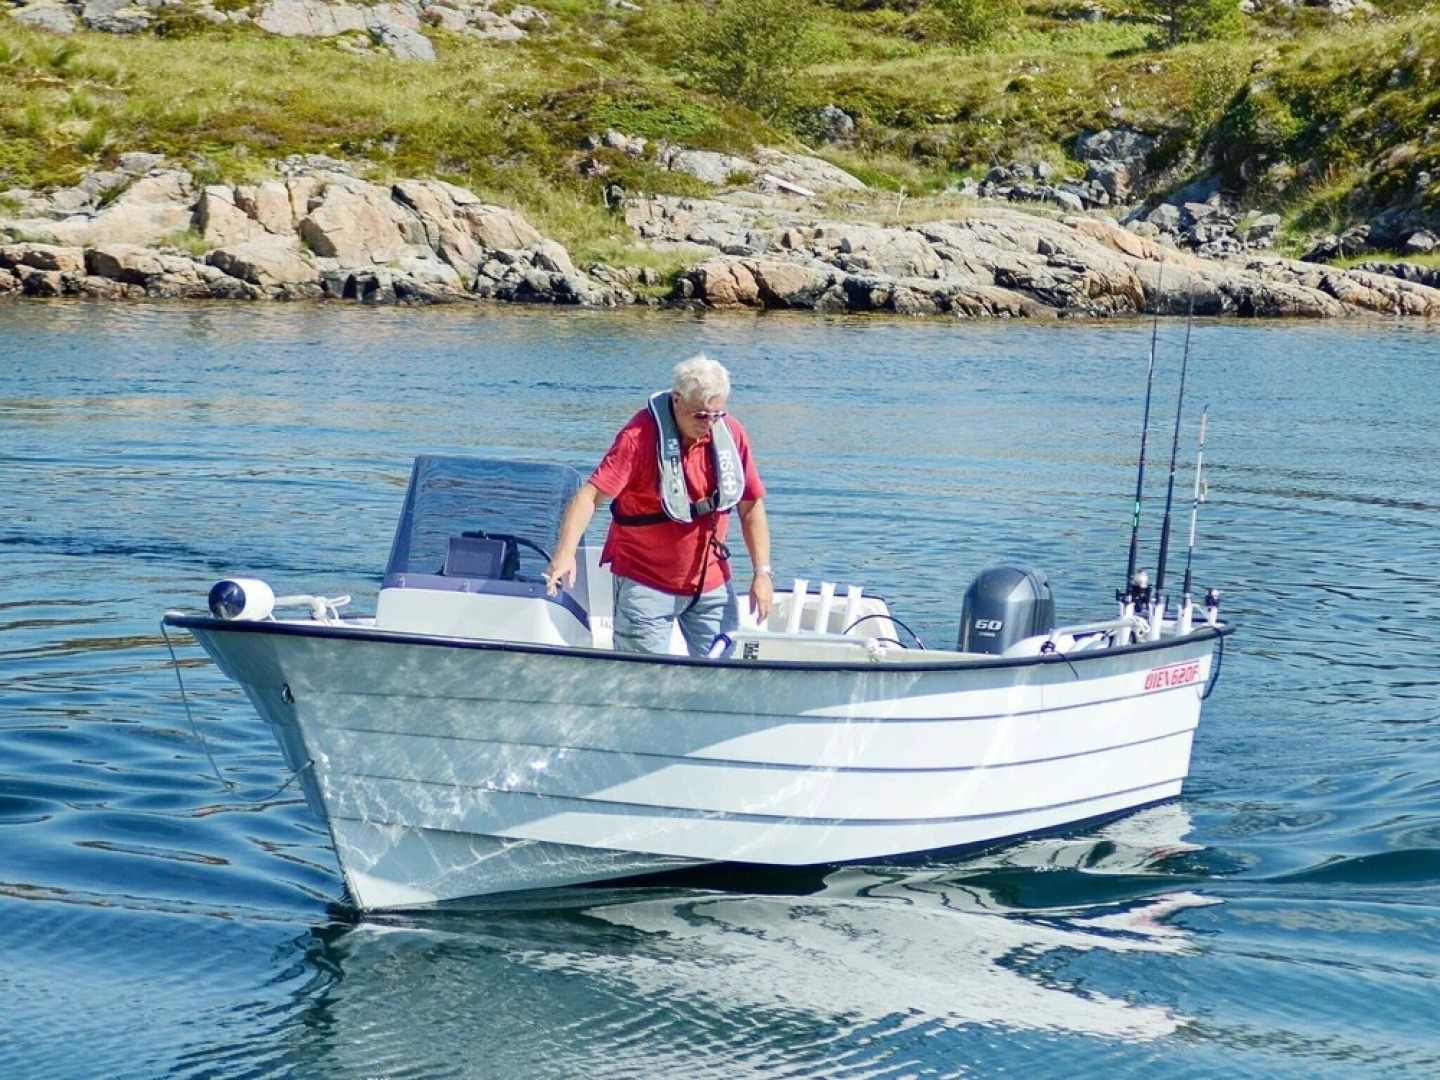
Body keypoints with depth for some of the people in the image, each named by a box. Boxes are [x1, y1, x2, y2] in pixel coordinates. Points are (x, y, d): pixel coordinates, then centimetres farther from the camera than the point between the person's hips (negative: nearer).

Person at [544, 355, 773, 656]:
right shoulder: (640, 436, -17)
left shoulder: (732, 434, -2)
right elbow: (591, 494, -25)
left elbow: (751, 505, 7)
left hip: (712, 585, 4)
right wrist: (565, 553, -40)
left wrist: (762, 572, 0)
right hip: (645, 586, -4)